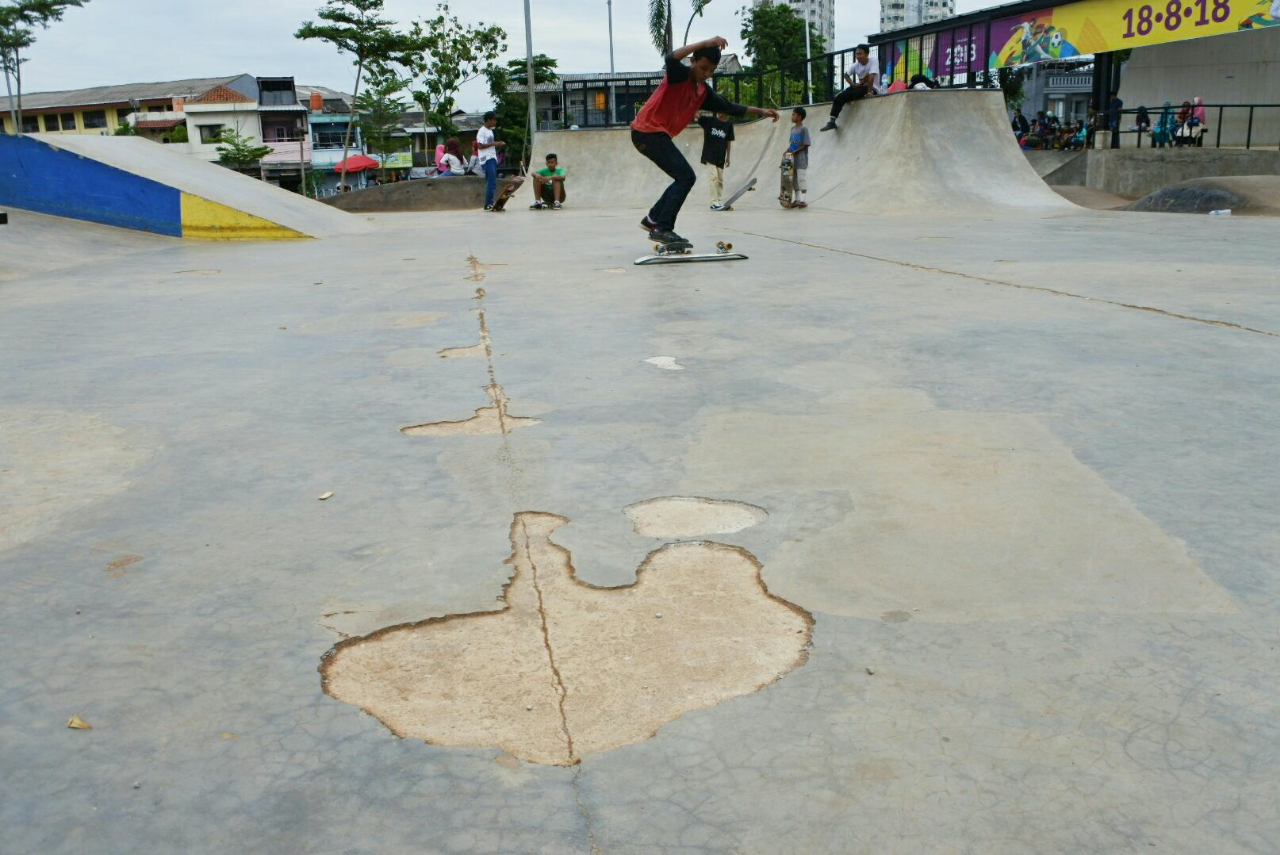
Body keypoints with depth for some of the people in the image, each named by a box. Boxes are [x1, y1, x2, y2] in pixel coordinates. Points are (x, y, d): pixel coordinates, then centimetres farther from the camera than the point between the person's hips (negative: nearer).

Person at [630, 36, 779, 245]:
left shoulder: (704, 92, 13)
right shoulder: (679, 74, -10)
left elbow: (730, 108, 21)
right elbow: (671, 59, -33)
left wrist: (761, 111, 17)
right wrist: (706, 43, -37)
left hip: (657, 134, 9)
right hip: (648, 131, -9)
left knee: (684, 179, 15)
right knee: (686, 177, -15)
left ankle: (653, 219, 23)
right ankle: (662, 228, -17)